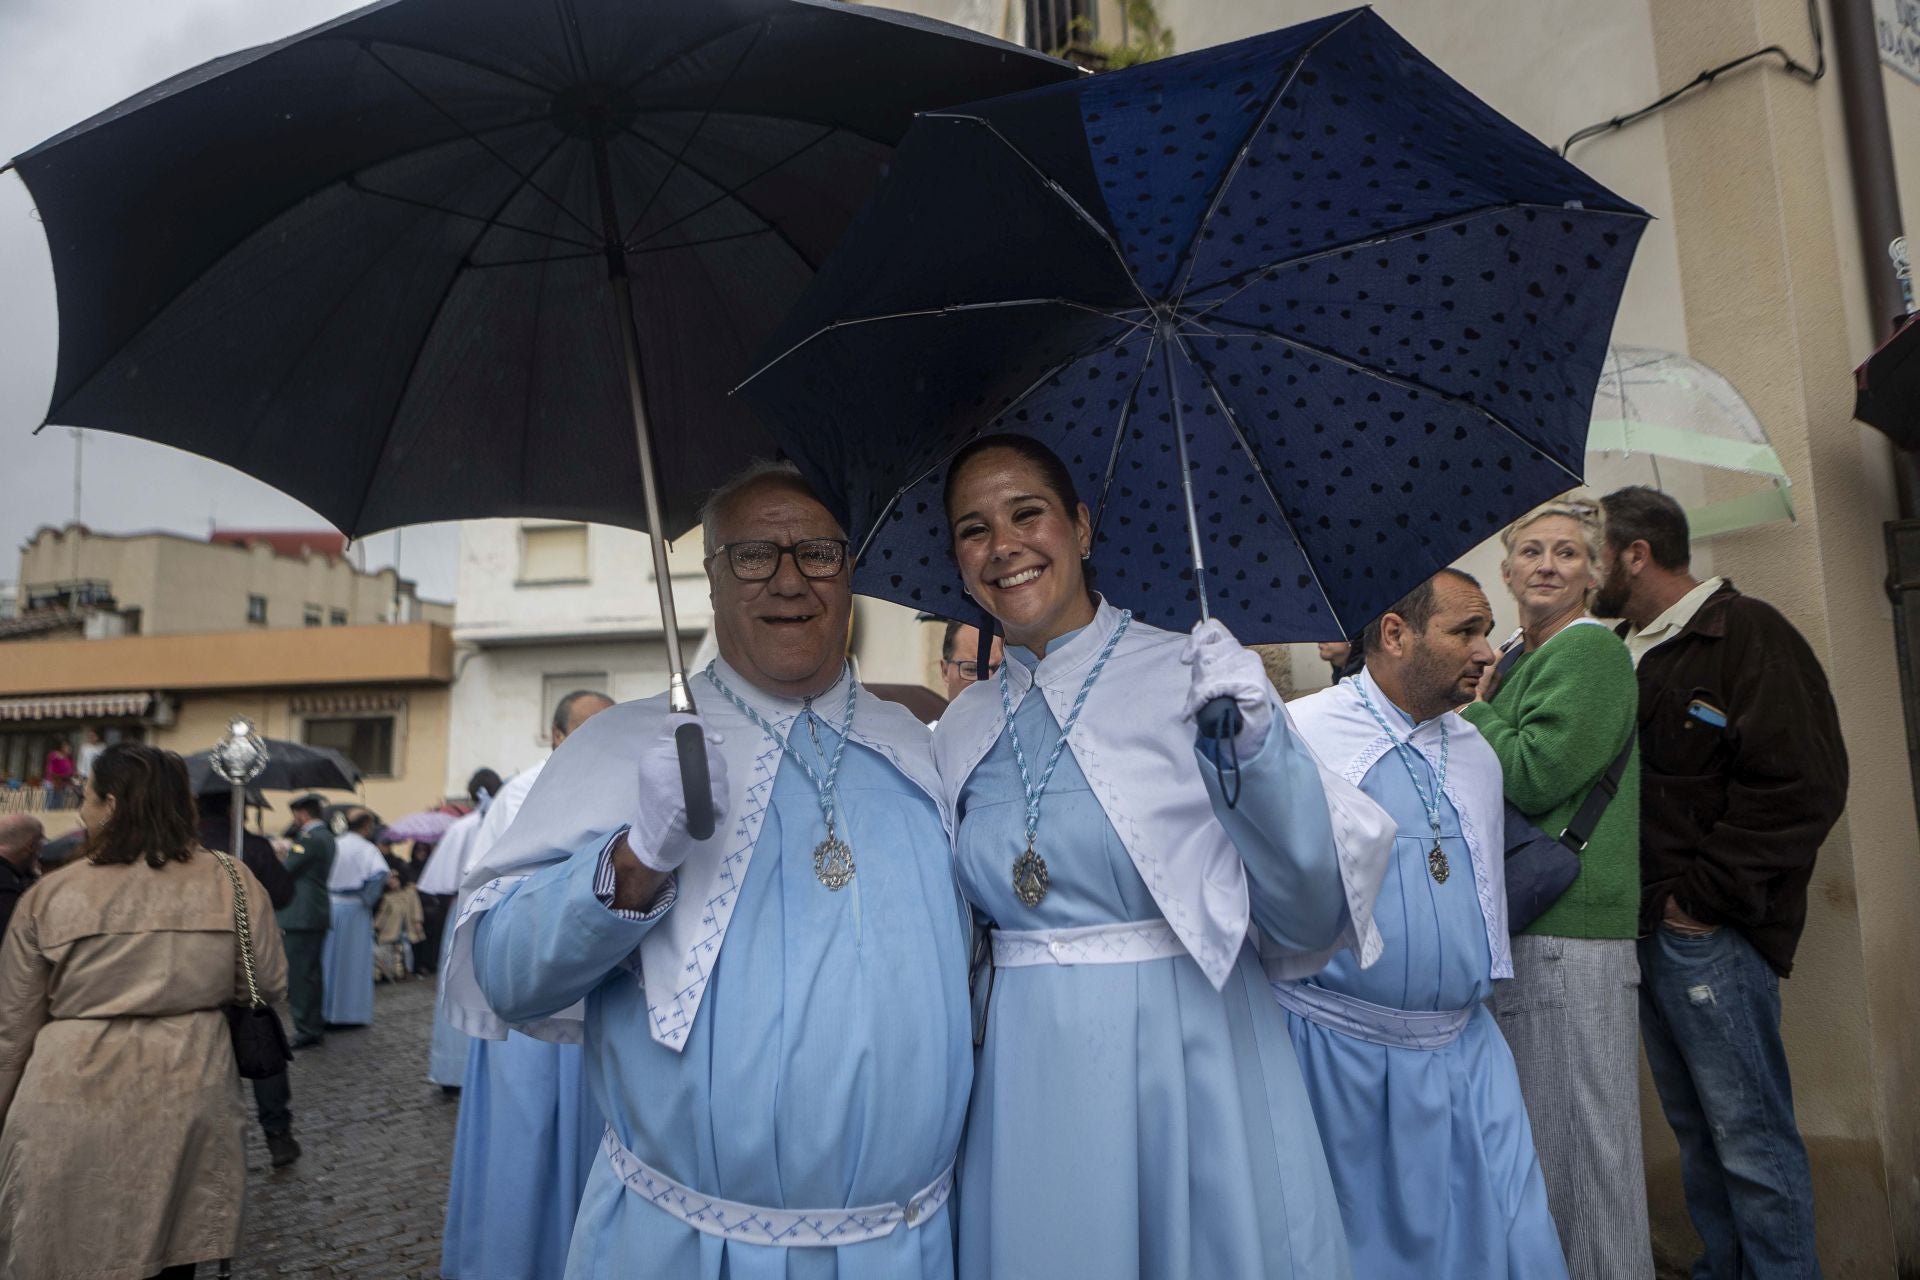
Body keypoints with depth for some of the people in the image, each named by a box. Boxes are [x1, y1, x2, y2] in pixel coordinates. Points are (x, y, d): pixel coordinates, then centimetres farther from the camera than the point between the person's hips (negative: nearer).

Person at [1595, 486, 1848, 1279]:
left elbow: (1802, 784, -17)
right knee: (1696, 1128, 17)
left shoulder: (1747, 634, -8)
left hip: (1708, 935, -8)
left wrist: (1705, 896, -16)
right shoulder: (1628, 655, 15)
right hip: (1647, 928, 8)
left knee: (1749, 1133, -2)